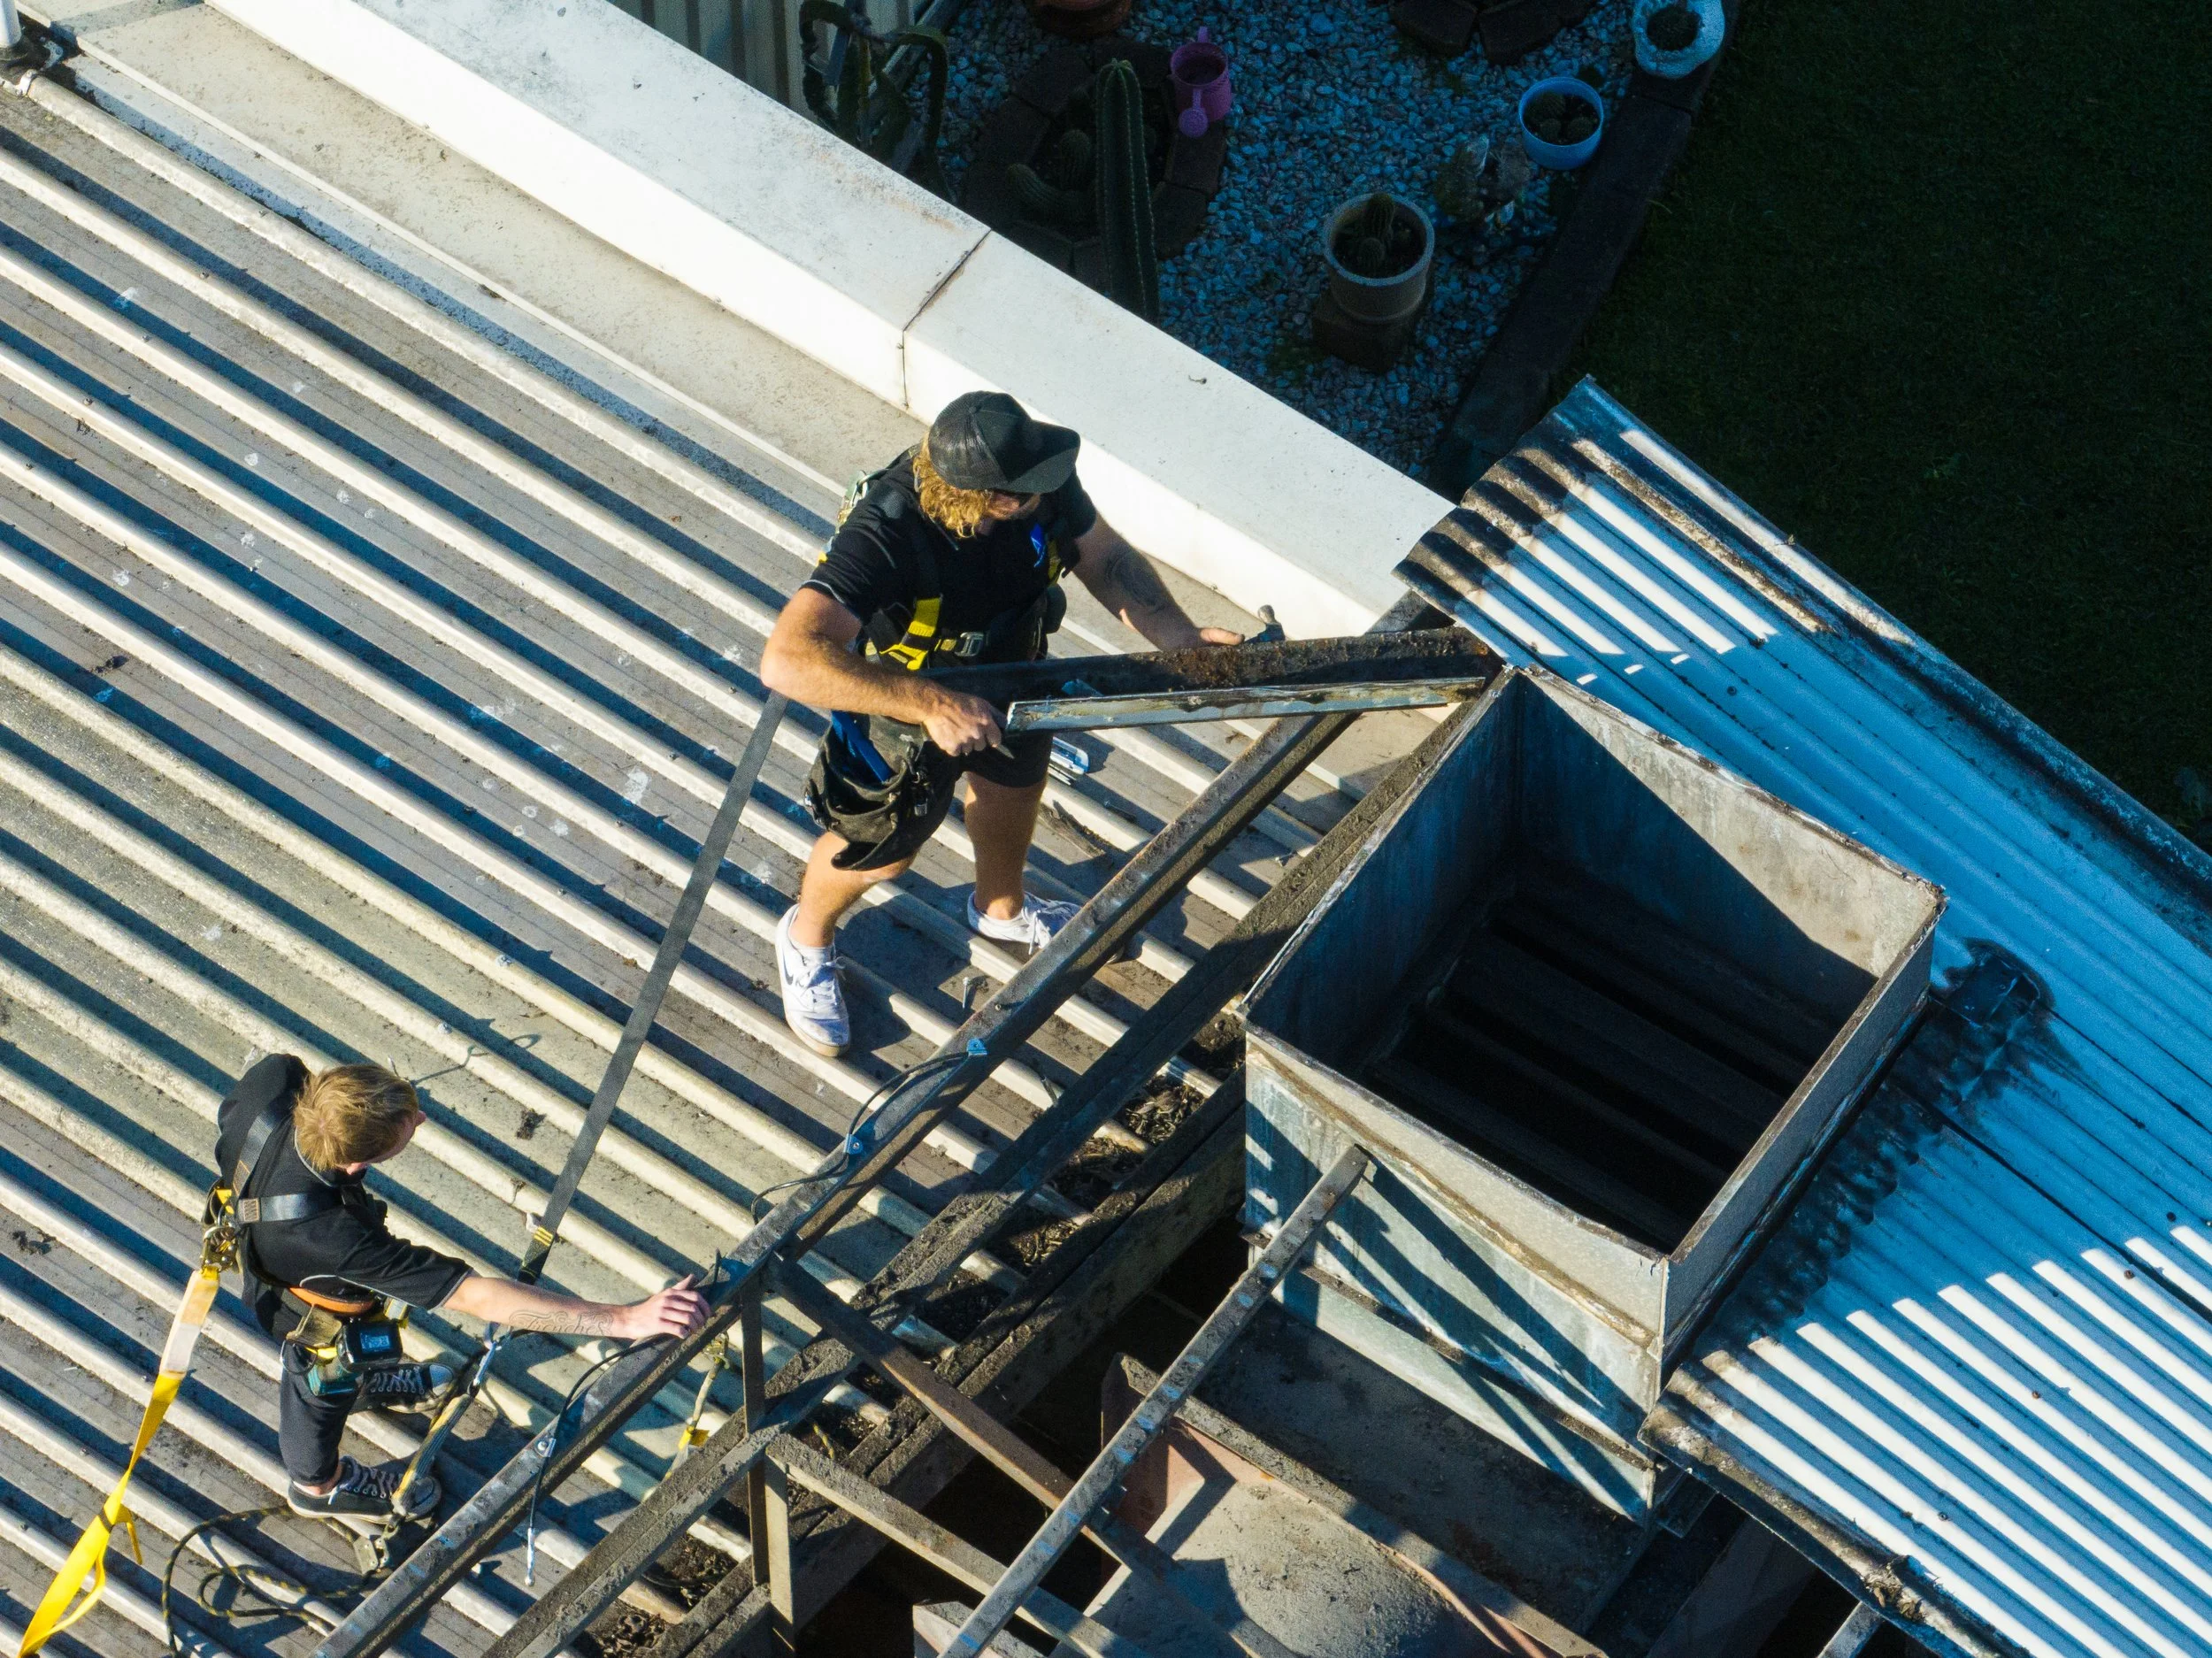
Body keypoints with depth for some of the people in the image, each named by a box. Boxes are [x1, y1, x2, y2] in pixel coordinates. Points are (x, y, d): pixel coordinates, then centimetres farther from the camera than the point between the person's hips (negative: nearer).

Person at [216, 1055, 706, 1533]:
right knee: (323, 1385, 29)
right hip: (319, 1310, -5)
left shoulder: (276, 1076, -38)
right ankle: (317, 1484, 61)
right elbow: (476, 1297, -51)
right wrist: (626, 1319, -55)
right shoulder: (335, 1236, -53)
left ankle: (357, 1382, 72)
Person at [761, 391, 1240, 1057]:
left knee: (1012, 794, 32)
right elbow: (787, 659, -54)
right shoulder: (886, 533, -45)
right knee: (880, 848, 20)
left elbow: (1107, 557, -9)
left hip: (1009, 676, 5)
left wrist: (1180, 638, -24)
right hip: (904, 703, -5)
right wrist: (932, 704, -58)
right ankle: (806, 939, 54)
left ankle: (1001, 908, 66)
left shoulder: (1042, 486, -29)